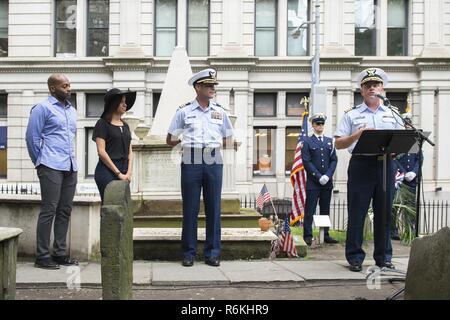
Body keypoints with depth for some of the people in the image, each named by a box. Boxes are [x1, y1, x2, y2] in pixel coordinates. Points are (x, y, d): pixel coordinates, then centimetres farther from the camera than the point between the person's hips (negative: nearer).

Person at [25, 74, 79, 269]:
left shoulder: (72, 110, 19)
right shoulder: (42, 108, -3)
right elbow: (32, 137, -4)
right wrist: (41, 163, 1)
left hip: (70, 167, 7)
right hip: (51, 167, -7)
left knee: (65, 211, 8)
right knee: (49, 210, -6)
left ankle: (60, 253, 16)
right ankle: (42, 256, 1)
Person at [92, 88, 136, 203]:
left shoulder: (125, 125, 16)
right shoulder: (103, 124, -2)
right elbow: (101, 152, -10)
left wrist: (129, 172, 0)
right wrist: (118, 173, -11)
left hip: (124, 173, 6)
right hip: (107, 171, -6)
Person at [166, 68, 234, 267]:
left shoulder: (220, 112, 12)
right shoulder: (184, 112, 5)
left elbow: (229, 141, 17)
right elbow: (170, 140, 9)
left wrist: (215, 142, 7)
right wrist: (185, 140, 4)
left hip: (214, 163, 2)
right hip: (191, 163, -2)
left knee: (213, 208, 3)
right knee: (190, 209, 1)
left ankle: (212, 253, 12)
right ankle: (189, 253, 10)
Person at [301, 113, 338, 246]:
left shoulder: (329, 141, 14)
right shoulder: (307, 142, 1)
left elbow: (334, 160, 8)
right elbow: (306, 162, -6)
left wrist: (327, 175, -6)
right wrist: (319, 176, -13)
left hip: (327, 182, 4)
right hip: (312, 182, -4)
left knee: (325, 210, 9)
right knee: (310, 210, -2)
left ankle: (325, 235, 17)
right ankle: (307, 236, 4)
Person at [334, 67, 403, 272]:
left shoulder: (393, 115, 17)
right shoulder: (352, 114, 9)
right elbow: (338, 144, 4)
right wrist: (357, 135, -12)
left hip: (385, 165, 3)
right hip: (361, 165, -2)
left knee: (384, 212, 6)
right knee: (356, 213, -2)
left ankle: (383, 257, 17)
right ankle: (355, 257, 6)